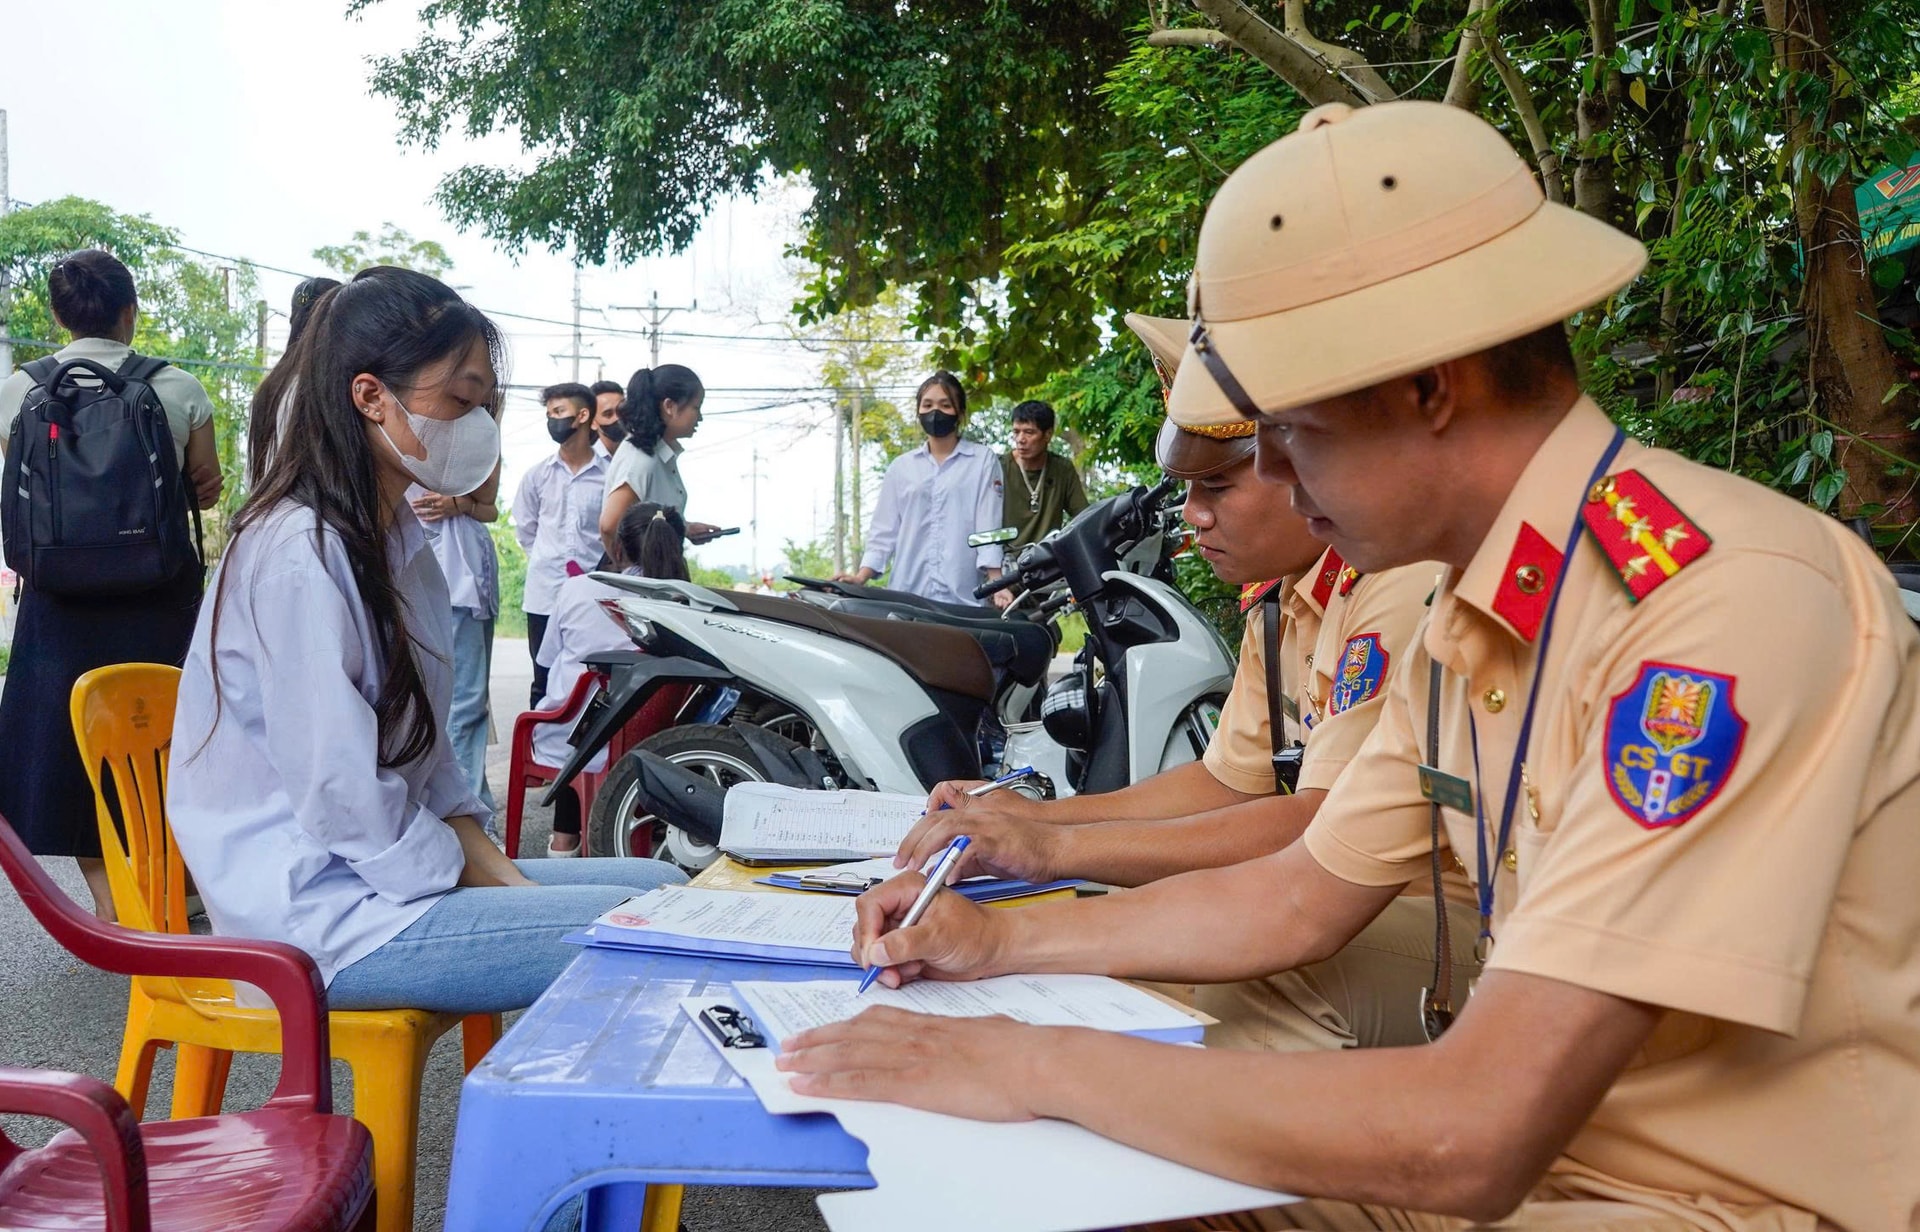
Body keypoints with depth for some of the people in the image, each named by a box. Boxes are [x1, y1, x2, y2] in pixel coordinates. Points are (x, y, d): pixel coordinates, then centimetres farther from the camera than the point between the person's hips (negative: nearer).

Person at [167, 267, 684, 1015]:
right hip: (316, 917, -10)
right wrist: (497, 892, -11)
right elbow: (344, 799, -22)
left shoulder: (400, 544, 11)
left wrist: (507, 880, 2)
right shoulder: (300, 555, -19)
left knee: (660, 886, 4)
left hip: (386, 874, 10)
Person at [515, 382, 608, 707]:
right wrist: (546, 562, 13)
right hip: (545, 596, 3)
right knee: (544, 684, 8)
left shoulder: (609, 476, -4)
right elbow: (524, 528, 17)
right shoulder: (537, 474, 6)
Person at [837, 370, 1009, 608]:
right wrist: (861, 578, 1)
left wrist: (997, 584, -12)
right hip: (907, 594, 2)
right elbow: (884, 530, 14)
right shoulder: (901, 467, 17)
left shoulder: (983, 461, 9)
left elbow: (989, 526, 0)